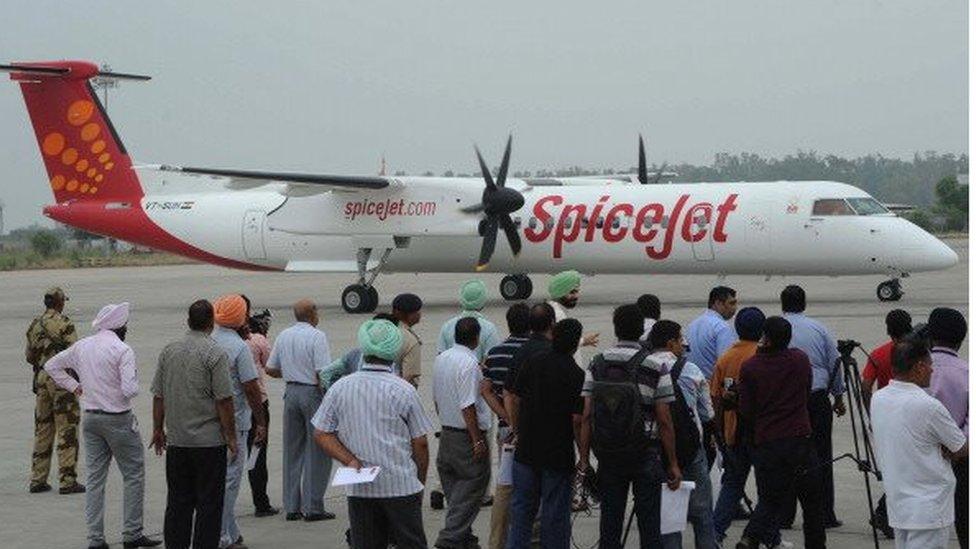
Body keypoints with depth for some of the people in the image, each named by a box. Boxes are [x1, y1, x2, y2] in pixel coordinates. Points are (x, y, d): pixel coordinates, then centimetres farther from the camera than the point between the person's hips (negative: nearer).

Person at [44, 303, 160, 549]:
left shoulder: (81, 346, 6)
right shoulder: (122, 350, -14)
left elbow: (51, 365, 17)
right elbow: (129, 390, -21)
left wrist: (74, 386, 15)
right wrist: (135, 385, 1)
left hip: (90, 417, 6)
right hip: (118, 418, -6)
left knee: (95, 478, 9)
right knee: (133, 475, 6)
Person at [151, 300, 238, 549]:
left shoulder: (168, 351, 6)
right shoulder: (215, 353, -10)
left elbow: (158, 395, 10)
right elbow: (224, 400, -12)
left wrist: (158, 429, 19)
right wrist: (231, 437, -6)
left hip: (175, 441, 5)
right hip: (209, 441, -5)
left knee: (177, 501, 11)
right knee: (209, 503, 1)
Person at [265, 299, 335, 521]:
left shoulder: (283, 336, 7)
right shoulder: (317, 336, -13)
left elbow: (271, 369, 11)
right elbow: (322, 373, -18)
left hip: (291, 392, 6)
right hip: (312, 392, -6)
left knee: (292, 450, 12)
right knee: (317, 451, 1)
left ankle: (291, 506, 14)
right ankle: (313, 507, 0)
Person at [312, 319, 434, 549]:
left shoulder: (340, 388, 1)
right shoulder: (404, 390, -6)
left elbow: (322, 434, 1)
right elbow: (420, 444, -2)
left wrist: (351, 461, -4)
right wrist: (421, 482, 10)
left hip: (359, 489, 3)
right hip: (402, 485, -2)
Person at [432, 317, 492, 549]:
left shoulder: (441, 359, 7)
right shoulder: (469, 364, -20)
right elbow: (467, 406, -23)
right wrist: (478, 440, -20)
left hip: (446, 432, 9)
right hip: (466, 434, -9)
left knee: (453, 485, 16)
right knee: (473, 484, -2)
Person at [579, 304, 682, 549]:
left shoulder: (597, 364, 1)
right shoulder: (655, 368, -7)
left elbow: (587, 417, -2)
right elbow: (664, 421, -8)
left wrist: (584, 458, 4)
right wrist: (673, 464, -1)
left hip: (607, 455, 3)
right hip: (645, 455, -3)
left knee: (609, 522, 9)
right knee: (648, 521, 3)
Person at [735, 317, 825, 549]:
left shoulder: (750, 367, -6)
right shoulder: (800, 360, 2)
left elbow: (746, 411, -3)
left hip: (764, 443, 0)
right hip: (799, 439, 0)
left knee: (770, 499, 7)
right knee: (811, 498, 13)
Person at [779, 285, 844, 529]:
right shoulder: (819, 329, 1)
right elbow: (835, 364, 7)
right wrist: (838, 397, 19)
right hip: (817, 399, 1)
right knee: (821, 457, 5)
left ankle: (784, 516, 5)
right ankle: (825, 515, 6)